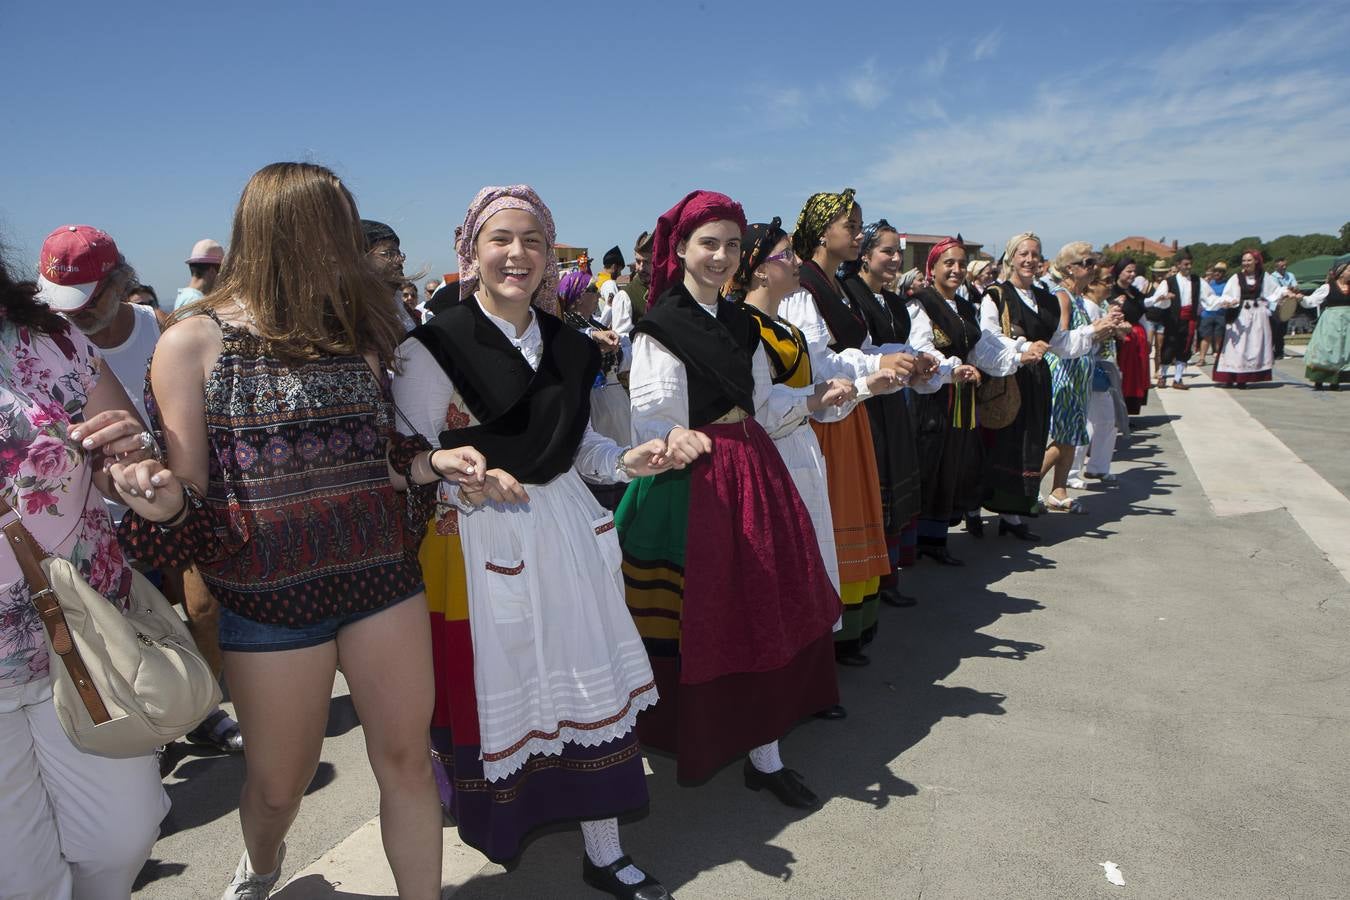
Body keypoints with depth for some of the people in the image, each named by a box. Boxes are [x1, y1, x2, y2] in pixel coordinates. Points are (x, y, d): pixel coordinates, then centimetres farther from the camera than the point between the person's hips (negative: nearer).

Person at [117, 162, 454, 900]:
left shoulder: (355, 333, 5)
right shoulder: (193, 345, -7)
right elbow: (191, 499, -7)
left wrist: (436, 463, -3)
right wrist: (163, 500, -29)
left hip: (383, 578, 3)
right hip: (270, 598, -3)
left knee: (407, 760, 7)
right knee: (279, 783, 16)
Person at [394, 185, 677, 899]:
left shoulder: (566, 346, 9)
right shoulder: (434, 347, -9)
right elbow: (412, 461, -8)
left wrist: (629, 460, 0)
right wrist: (469, 483, -26)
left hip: (564, 529, 5)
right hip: (481, 542, -5)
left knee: (589, 682, 8)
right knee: (492, 686, 7)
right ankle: (492, 835, 36)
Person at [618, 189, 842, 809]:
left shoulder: (740, 323, 13)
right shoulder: (660, 328, -9)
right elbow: (648, 419, -16)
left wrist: (810, 401, 2)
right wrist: (674, 437, -37)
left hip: (753, 471, 7)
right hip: (693, 480, -7)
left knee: (765, 610, 8)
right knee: (702, 619, 2)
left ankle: (765, 755, 20)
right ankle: (689, 743, 26)